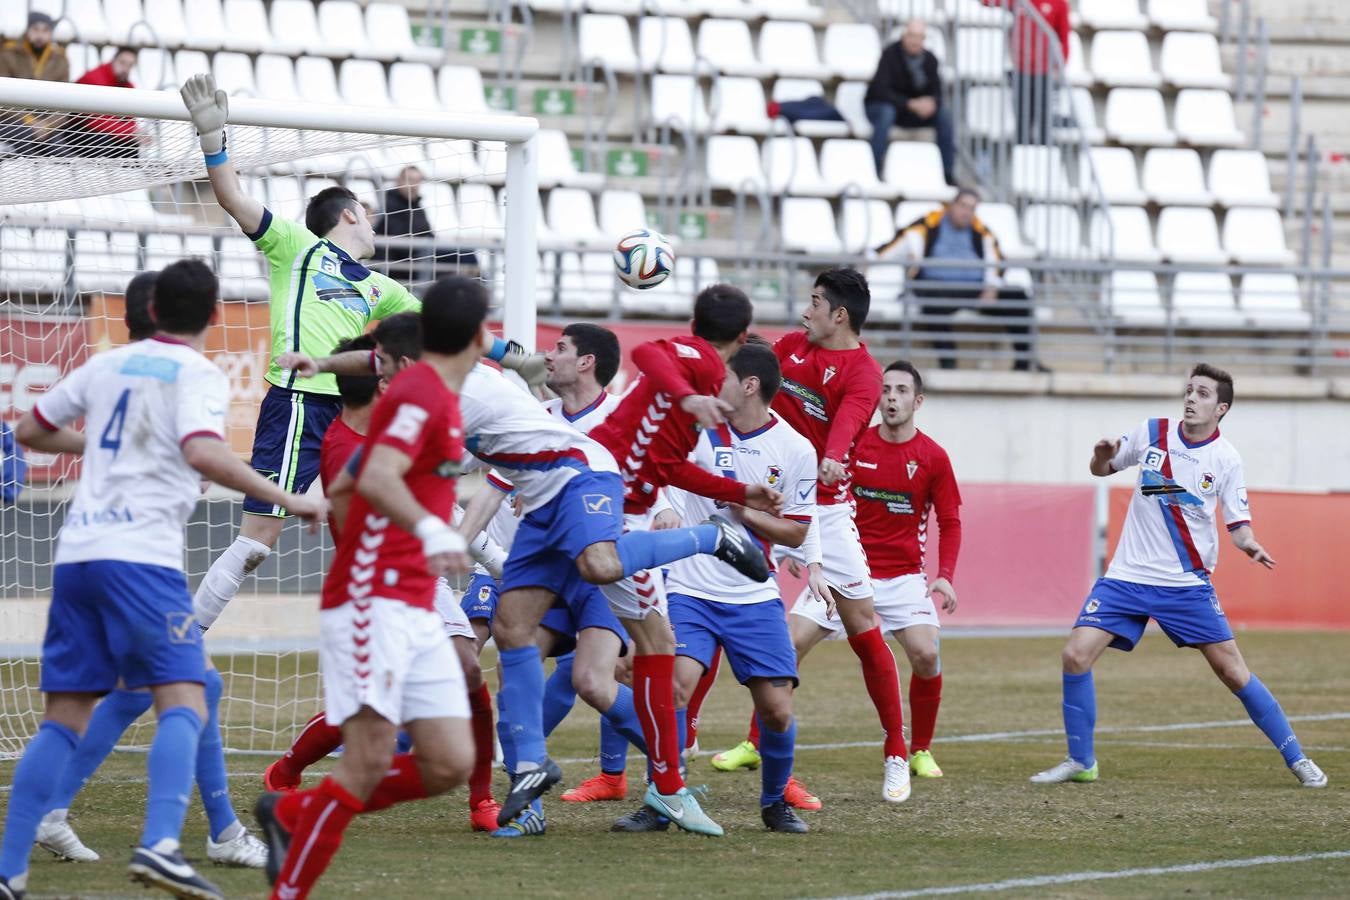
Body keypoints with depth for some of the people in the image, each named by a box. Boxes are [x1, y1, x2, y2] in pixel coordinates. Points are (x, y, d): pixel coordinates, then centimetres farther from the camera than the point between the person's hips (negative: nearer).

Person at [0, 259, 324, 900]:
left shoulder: (109, 364, 19)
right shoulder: (197, 374, 1)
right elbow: (202, 453, -19)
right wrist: (286, 500, -15)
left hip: (75, 552, 6)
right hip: (140, 553, -6)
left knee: (63, 719, 9)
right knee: (183, 703, -9)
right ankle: (159, 844, -30)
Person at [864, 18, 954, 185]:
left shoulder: (929, 59, -2)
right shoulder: (890, 54, -18)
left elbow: (936, 93, -4)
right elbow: (881, 91, -26)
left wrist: (931, 103, -30)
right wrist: (910, 104, -36)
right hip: (879, 106, -4)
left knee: (944, 114, -18)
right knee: (886, 112, -39)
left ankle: (949, 175, -15)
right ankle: (874, 172, -39)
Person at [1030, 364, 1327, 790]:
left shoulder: (1226, 459, -6)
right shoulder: (1151, 432, -1)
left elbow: (1238, 524, -2)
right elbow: (1101, 469, 13)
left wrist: (1250, 544, -25)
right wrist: (1102, 456, -11)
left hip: (1187, 583, -2)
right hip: (1127, 576, 2)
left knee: (1232, 670, -4)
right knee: (1076, 655, -11)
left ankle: (1296, 759, 9)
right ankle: (1081, 761, 4)